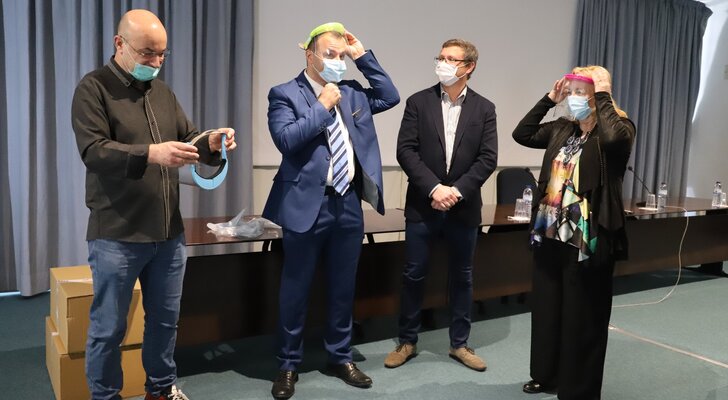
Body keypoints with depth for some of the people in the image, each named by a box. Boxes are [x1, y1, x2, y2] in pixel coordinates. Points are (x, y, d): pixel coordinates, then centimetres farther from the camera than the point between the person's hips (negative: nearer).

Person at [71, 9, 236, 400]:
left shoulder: (162, 91, 14)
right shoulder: (93, 88, -6)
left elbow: (187, 138, 13)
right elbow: (93, 151, -18)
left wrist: (212, 144, -10)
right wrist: (150, 153, -32)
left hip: (168, 231, 6)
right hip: (116, 235, -6)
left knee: (165, 319, 17)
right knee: (109, 327, 7)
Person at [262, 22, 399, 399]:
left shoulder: (352, 92, 13)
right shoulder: (284, 93, -4)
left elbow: (391, 97, 11)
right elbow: (286, 139, -17)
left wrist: (363, 56, 6)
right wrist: (324, 106, -12)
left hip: (349, 204, 5)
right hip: (308, 205, -5)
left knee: (343, 288, 15)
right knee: (296, 290, 7)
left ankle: (341, 357, 32)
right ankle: (288, 365, 24)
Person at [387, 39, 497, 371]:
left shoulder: (484, 108, 4)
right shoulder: (418, 102, 1)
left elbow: (488, 158, -3)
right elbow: (406, 150, -7)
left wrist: (457, 190, -15)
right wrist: (434, 188, -17)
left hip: (464, 207, 1)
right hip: (423, 205, -1)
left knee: (461, 276, 11)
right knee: (413, 275, 6)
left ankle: (459, 343, 26)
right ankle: (407, 341, 22)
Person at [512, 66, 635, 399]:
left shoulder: (619, 128, -8)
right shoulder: (562, 129, 9)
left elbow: (613, 138, -31)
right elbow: (522, 134, 9)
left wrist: (603, 96, -18)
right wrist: (549, 98, 6)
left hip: (587, 240, -7)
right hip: (550, 235, 7)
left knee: (582, 317, 6)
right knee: (547, 309, 18)